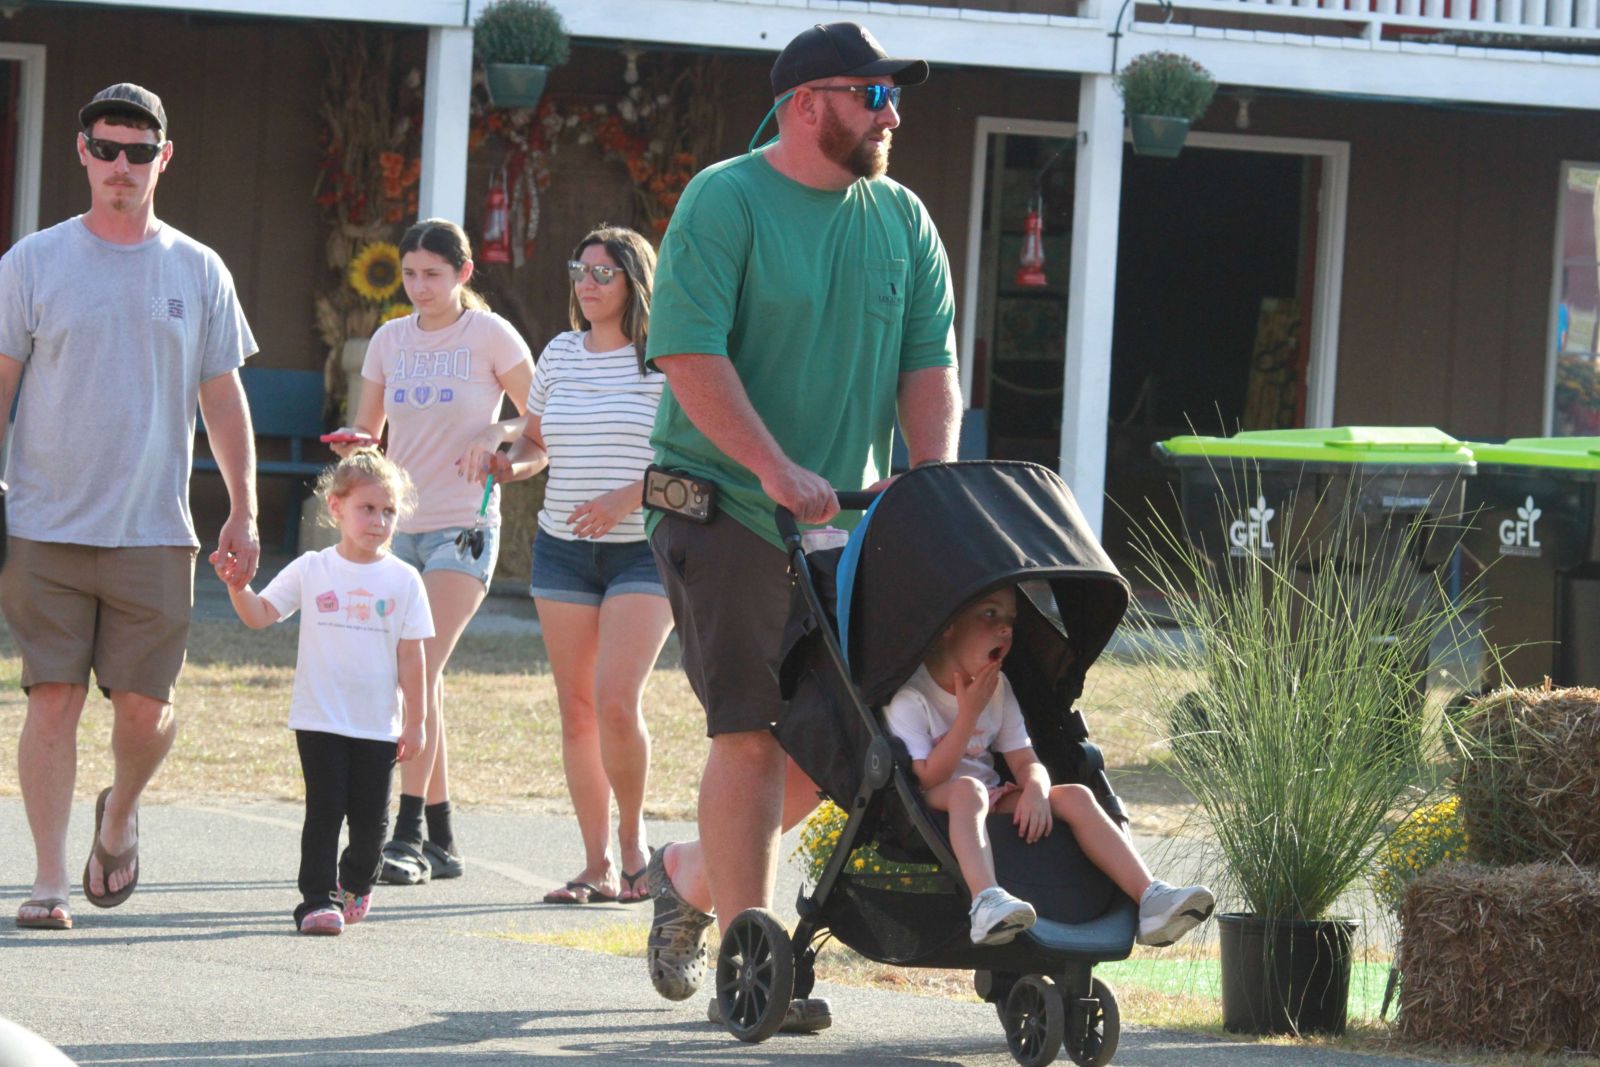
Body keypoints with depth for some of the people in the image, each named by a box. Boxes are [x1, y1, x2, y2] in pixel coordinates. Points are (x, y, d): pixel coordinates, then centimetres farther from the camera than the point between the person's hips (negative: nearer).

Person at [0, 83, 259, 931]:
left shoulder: (198, 273, 9)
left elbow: (223, 399, 13)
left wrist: (244, 512, 8)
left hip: (154, 533, 1)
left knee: (144, 708, -1)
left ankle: (120, 815, 30)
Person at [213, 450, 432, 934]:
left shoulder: (403, 580, 2)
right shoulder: (311, 571, 2)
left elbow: (411, 656, 3)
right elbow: (260, 615, 1)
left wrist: (414, 721, 2)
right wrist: (238, 588, -19)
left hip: (378, 725, 1)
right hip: (320, 721, -1)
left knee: (370, 817, 7)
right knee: (324, 810, -7)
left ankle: (356, 883, 32)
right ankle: (318, 899, -5)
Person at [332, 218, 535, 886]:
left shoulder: (489, 336, -3)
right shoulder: (391, 340, 10)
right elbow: (366, 430, 16)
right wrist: (354, 447, -6)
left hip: (464, 527, -5)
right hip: (399, 525, 5)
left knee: (421, 672, -18)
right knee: (418, 681, 6)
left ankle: (408, 835, -20)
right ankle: (442, 841, 14)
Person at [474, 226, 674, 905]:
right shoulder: (560, 353, 10)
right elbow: (536, 441, 22)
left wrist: (630, 495, -20)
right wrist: (511, 466, 0)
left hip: (643, 550, -5)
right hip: (563, 548, 5)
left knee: (615, 701, -17)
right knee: (576, 710, 3)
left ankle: (633, 841, 3)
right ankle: (599, 867, 8)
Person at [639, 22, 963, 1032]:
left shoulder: (902, 219, 10)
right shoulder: (724, 201, -8)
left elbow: (930, 364, 7)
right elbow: (689, 353, -16)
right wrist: (776, 469, -24)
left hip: (845, 521, 6)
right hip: (725, 510, -6)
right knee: (755, 733, -10)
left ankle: (692, 874, 28)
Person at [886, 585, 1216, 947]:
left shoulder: (997, 688, 10)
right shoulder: (910, 696, -13)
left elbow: (1025, 761, 5)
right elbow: (927, 778, -20)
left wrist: (1035, 790, -20)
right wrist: (969, 714, -21)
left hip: (991, 805, 7)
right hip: (930, 808, -7)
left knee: (1075, 796, -12)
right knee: (967, 789, -40)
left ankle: (1149, 898, -24)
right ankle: (985, 901, -63)